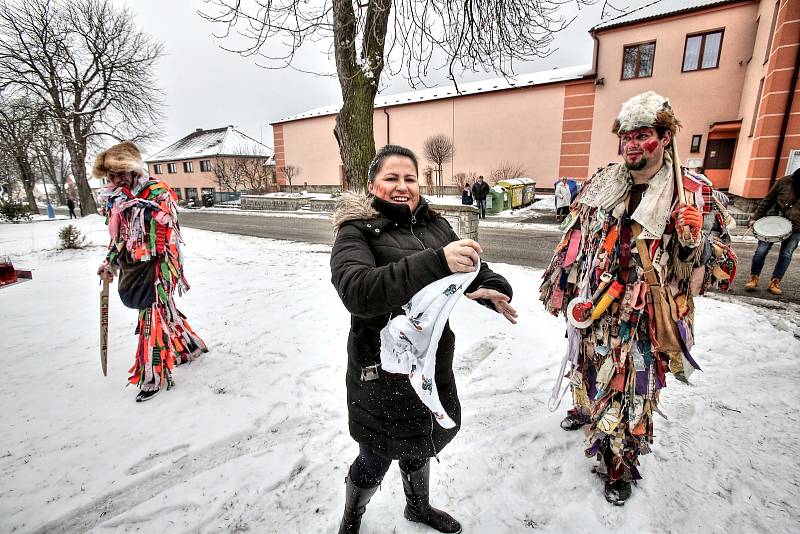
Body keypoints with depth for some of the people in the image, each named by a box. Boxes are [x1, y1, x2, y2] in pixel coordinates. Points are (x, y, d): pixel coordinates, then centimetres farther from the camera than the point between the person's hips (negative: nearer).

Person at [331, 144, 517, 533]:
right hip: (382, 370, -5)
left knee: (420, 441, 27)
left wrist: (496, 290, -16)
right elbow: (358, 290, -33)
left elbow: (473, 269, 8)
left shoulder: (435, 225, 3)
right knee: (376, 457, 15)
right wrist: (435, 261, -44)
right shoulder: (356, 232, -14)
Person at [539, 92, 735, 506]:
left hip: (640, 321, -3)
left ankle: (620, 467, 32)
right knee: (586, 370, 24)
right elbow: (575, 240, 8)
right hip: (590, 309, 4)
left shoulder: (691, 192, -10)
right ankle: (585, 409, 55)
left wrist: (693, 242, -30)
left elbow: (721, 268, -8)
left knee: (630, 392, 8)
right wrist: (559, 289, 11)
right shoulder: (602, 183, 0)